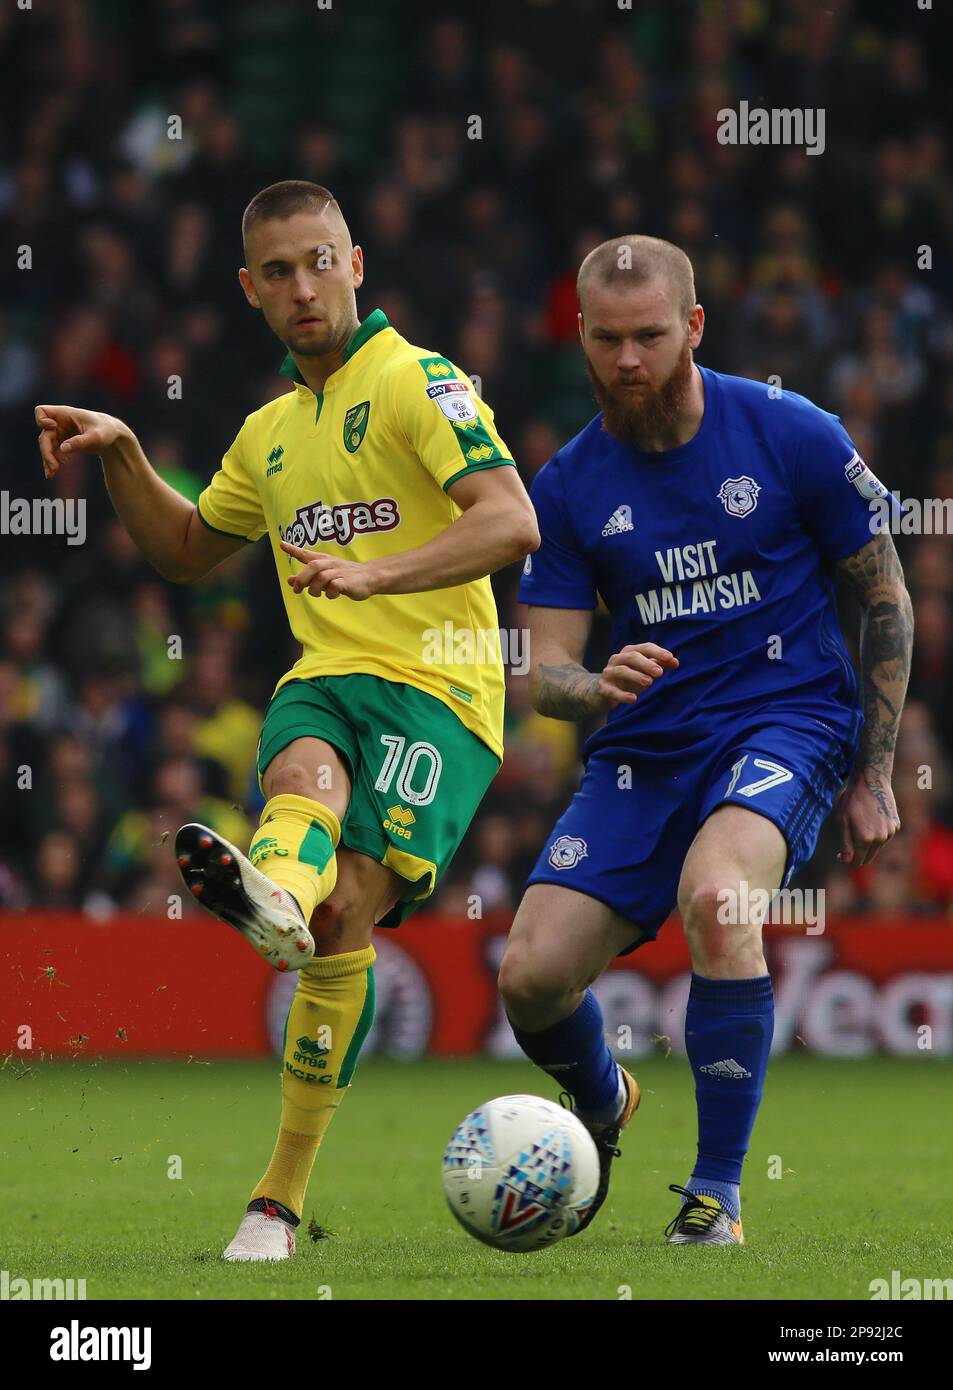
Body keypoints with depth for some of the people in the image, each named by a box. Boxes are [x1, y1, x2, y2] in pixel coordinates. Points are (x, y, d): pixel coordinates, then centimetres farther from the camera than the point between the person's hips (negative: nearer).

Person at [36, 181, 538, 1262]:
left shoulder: (419, 382, 0)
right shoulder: (270, 434, 23)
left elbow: (512, 522, -14)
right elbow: (186, 550, 38)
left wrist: (375, 573, -29)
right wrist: (121, 456, 20)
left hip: (436, 684, -5)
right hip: (323, 678, 5)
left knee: (346, 916, -21)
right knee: (303, 775, -33)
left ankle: (281, 1196, -29)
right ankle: (277, 895, -69)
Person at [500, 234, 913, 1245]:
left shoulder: (793, 436, -6)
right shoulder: (569, 486, 1)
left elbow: (884, 601, 3)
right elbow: (543, 668, 0)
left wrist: (871, 777, 3)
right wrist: (598, 686, -25)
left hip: (788, 718, -4)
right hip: (646, 745, 4)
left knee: (714, 898, -35)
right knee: (530, 978, -10)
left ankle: (717, 1194, -23)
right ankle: (603, 1105, 28)